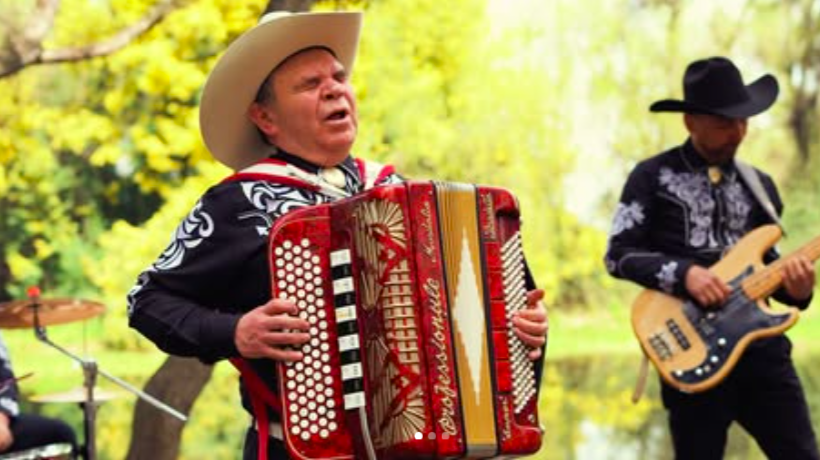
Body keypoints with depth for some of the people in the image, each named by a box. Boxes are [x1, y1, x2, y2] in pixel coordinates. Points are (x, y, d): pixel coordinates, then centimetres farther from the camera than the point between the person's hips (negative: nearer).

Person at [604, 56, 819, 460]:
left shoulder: (759, 185, 15)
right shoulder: (653, 176, 3)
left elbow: (766, 260, 18)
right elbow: (618, 254, -2)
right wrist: (682, 274, -16)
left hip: (759, 340, 4)